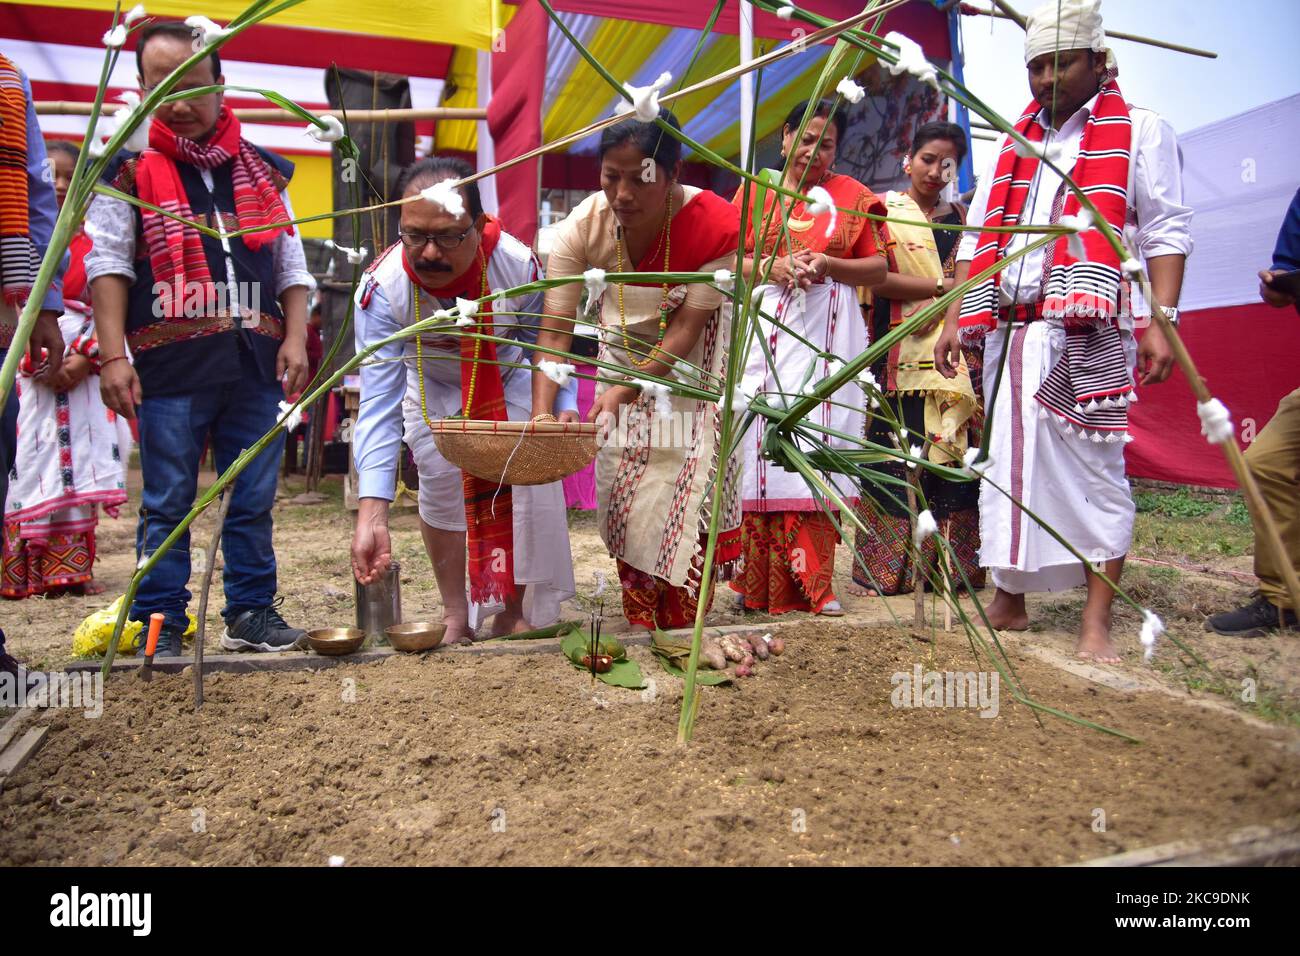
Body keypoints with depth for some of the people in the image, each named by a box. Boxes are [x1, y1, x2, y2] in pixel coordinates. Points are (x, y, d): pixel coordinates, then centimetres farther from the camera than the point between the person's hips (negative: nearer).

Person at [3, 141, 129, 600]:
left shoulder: (94, 242, 11)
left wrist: (84, 357, -10)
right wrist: (42, 363, -12)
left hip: (82, 369, 2)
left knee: (80, 466, 1)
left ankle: (74, 567, 8)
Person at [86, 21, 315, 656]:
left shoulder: (262, 172, 15)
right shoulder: (128, 170, 5)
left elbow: (292, 268, 15)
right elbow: (107, 266, 0)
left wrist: (295, 338, 2)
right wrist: (113, 355, -10)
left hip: (257, 365, 3)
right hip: (170, 366, -3)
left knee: (254, 500, 7)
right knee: (167, 505, 3)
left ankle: (251, 613, 19)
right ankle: (160, 627, 13)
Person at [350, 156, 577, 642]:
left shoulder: (519, 265, -34)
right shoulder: (382, 287, -36)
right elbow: (379, 402, -38)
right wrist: (371, 516, -46)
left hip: (508, 379, 1)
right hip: (431, 387, 0)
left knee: (531, 480, -6)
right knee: (441, 488, -5)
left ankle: (516, 608, 12)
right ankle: (455, 615, 14)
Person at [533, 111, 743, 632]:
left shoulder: (713, 224, -32)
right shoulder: (584, 226, -27)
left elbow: (686, 327, -28)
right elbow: (554, 330, -27)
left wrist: (626, 389, -38)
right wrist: (540, 416, -38)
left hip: (693, 353, -2)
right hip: (624, 339, 3)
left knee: (687, 466, -10)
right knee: (623, 473, 2)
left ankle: (684, 623, 6)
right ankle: (640, 621, 15)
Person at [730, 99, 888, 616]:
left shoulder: (852, 195, 12)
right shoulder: (754, 190, 14)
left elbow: (879, 267, 8)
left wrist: (826, 264, -9)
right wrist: (770, 268, -9)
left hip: (826, 334, 0)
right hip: (764, 330, 1)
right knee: (763, 444, -4)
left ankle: (810, 582, -1)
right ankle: (758, 580, 3)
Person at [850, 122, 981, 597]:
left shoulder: (960, 216, 19)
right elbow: (876, 278, -7)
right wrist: (941, 285, -7)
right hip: (901, 356, -4)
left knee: (953, 452, -1)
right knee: (899, 453, -7)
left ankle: (953, 563, 7)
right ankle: (887, 568, 1)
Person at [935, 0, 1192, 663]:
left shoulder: (1140, 131, 8)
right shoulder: (1013, 144, 21)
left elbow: (1165, 233, 0)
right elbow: (978, 237, 18)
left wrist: (1159, 321, -13)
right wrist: (954, 318, 8)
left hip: (1089, 334, -4)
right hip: (1010, 332, 5)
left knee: (1094, 470, -5)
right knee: (1008, 464, 5)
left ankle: (1096, 623, -1)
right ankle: (1008, 601, 16)